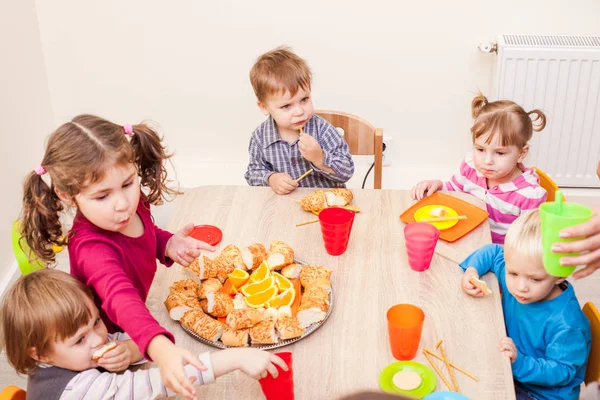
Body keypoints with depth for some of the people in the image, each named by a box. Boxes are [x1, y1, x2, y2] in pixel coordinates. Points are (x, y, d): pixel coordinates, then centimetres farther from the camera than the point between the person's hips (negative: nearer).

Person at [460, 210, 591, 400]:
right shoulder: (515, 279, -13)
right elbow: (492, 252, 5)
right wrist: (472, 270, -12)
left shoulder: (566, 323, -32)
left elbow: (561, 372, -24)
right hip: (511, 371, 6)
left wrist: (519, 362, -36)